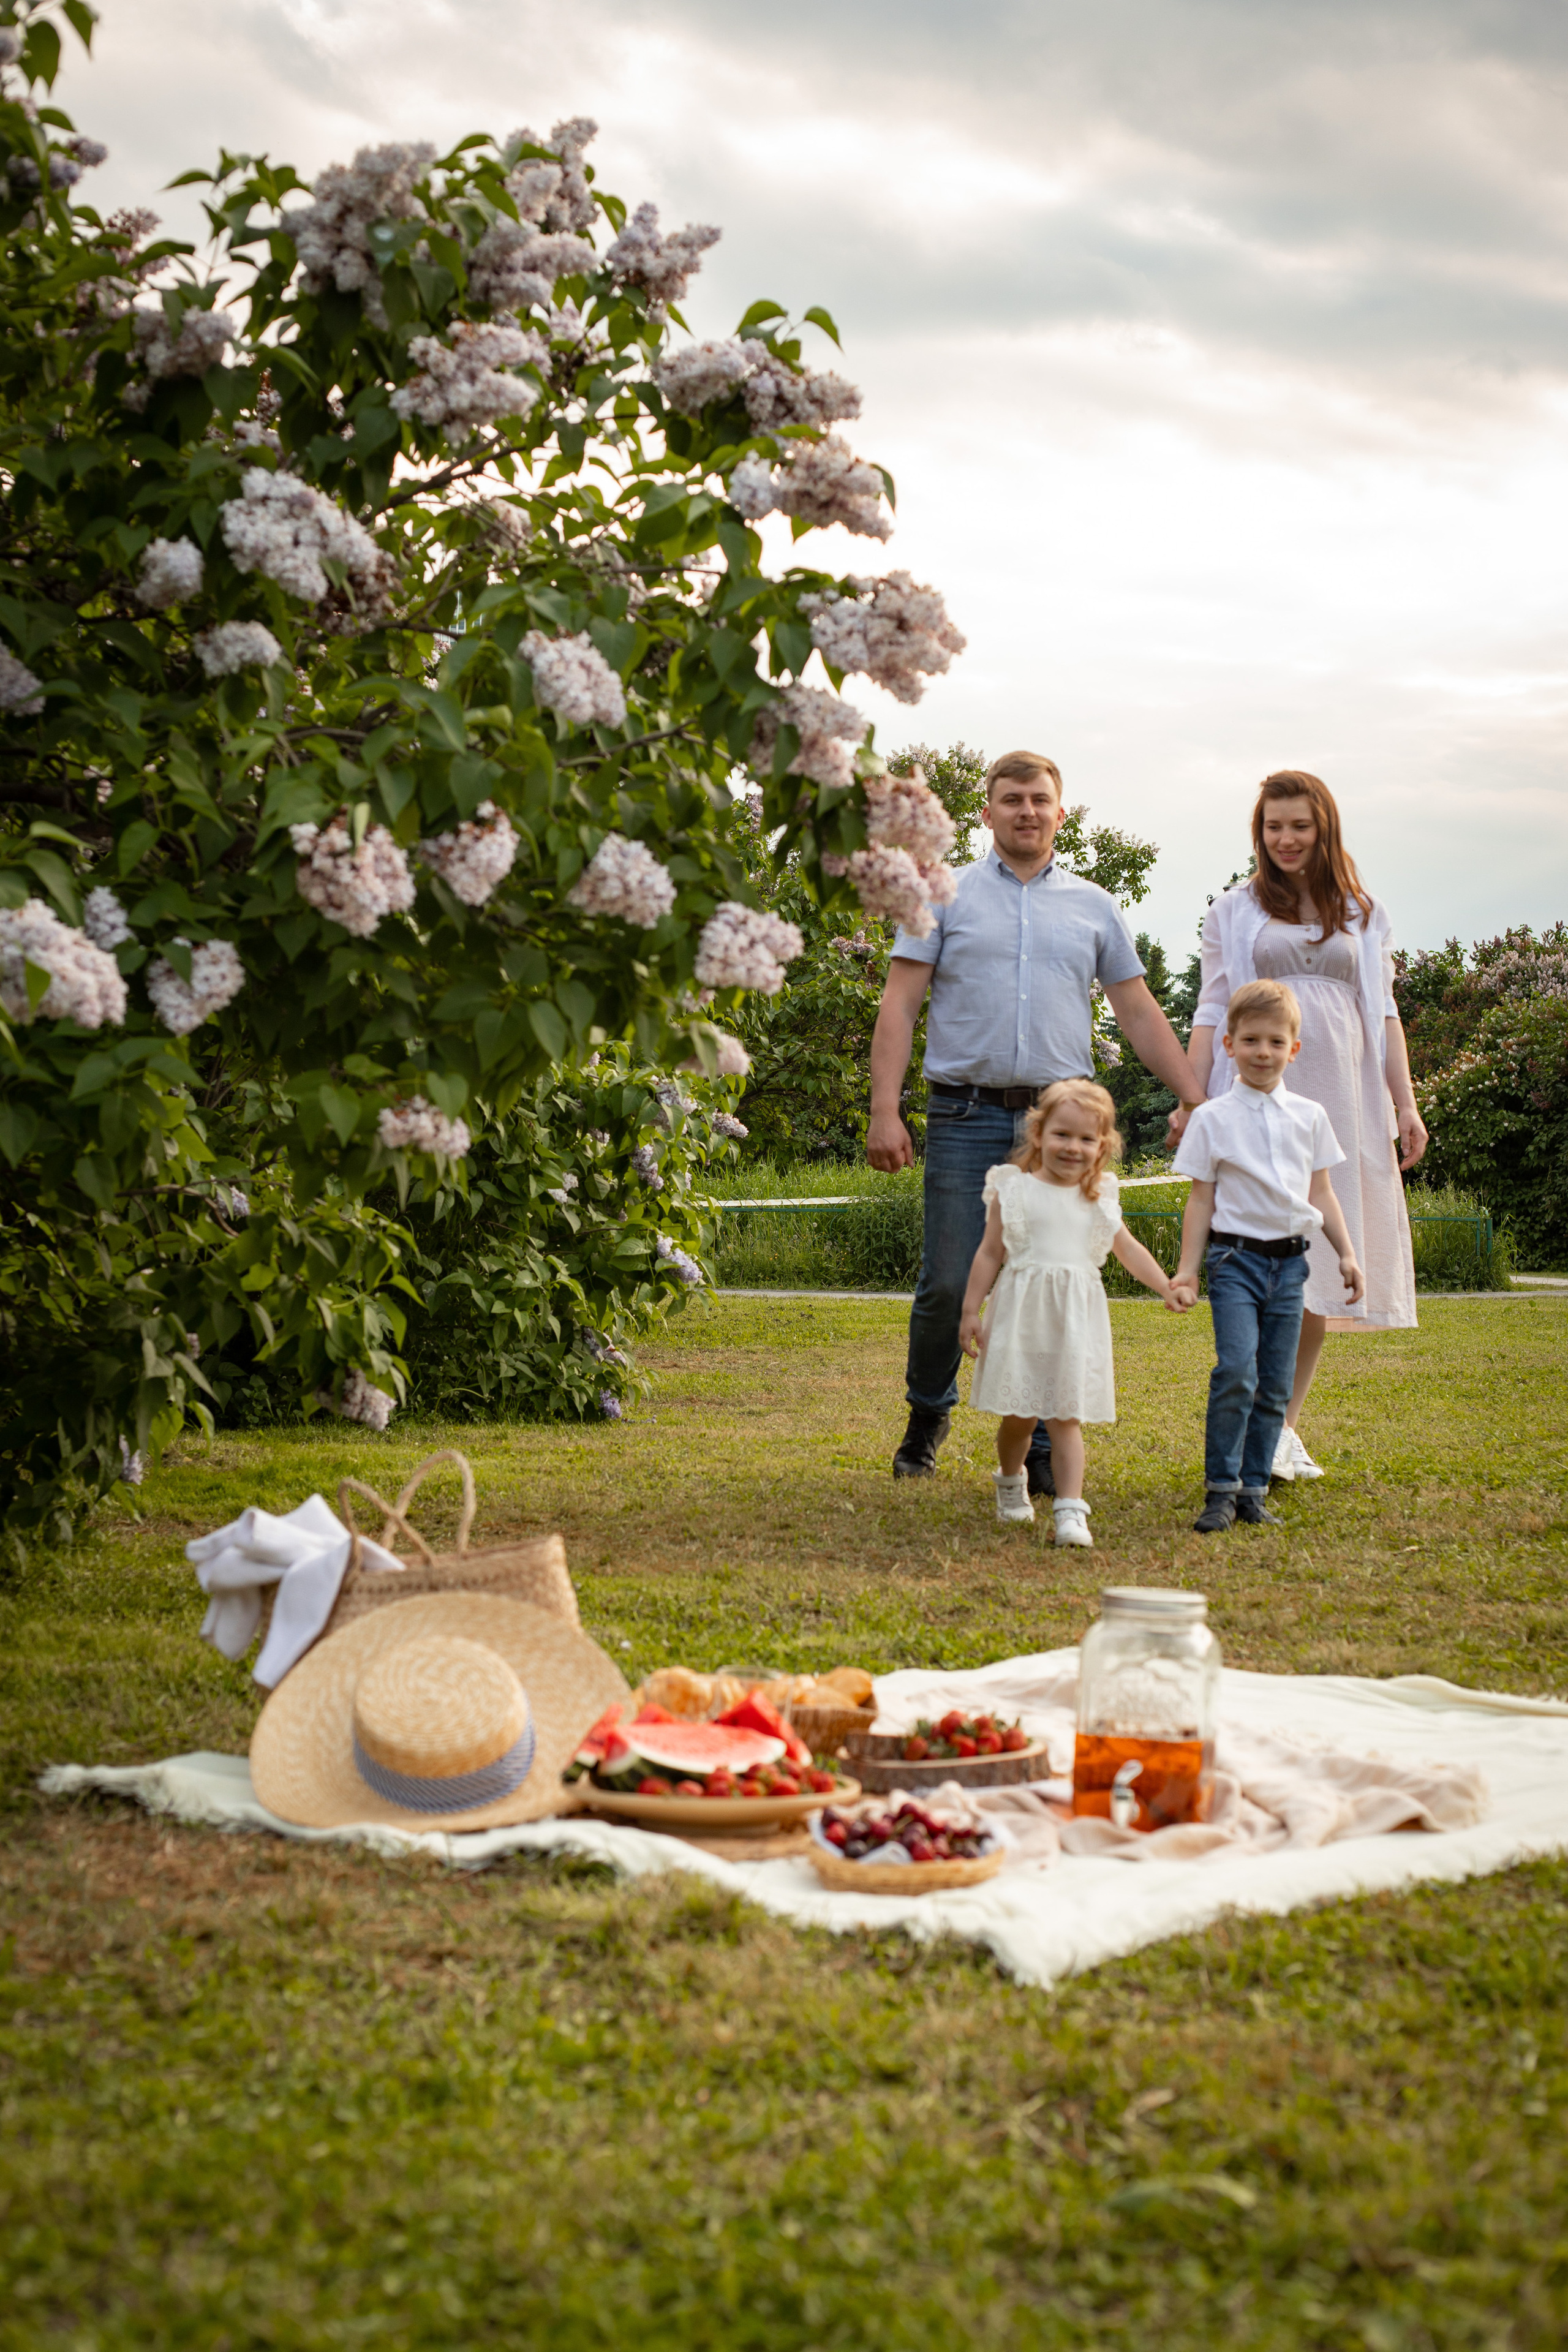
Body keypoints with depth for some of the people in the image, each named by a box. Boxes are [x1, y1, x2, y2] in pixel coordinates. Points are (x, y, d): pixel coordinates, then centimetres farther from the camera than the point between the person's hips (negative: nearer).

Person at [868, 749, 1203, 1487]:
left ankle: (1044, 1451, 10)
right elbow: (899, 1008, 2)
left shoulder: (1094, 907, 14)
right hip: (966, 1117, -2)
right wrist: (884, 1111, -9)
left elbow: (1140, 1015, 16)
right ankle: (928, 1412, 21)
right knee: (949, 1284, -4)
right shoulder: (945, 896, 7)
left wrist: (1198, 1102, 8)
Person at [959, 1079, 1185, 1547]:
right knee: (1019, 1415, 6)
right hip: (1021, 1315, -1)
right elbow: (990, 1253, 3)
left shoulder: (1099, 1199, 10)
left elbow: (1128, 1249, 18)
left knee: (1066, 1418, -4)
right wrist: (970, 1311, 0)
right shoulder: (1014, 1190, 0)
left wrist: (1166, 1287, 8)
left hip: (1074, 1320, 2)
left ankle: (1070, 1509, -8)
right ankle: (1010, 1482, 34)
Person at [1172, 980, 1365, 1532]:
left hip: (1289, 1262, 4)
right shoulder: (1213, 1118, 1)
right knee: (1236, 1371, -18)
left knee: (1275, 1385, 3)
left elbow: (1321, 1193, 17)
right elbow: (1202, 1199, 3)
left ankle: (1254, 1490, 11)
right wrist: (1187, 1270, 0)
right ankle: (1221, 1490, -10)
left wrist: (1347, 1255, 11)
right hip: (1236, 1258, -4)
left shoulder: (1309, 1116, 10)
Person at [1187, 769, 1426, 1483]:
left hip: (1342, 1102, 3)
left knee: (1318, 1261, 3)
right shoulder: (1235, 912, 10)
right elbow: (1213, 1014, 8)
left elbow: (1384, 1013, 14)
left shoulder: (1363, 915, 16)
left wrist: (1405, 1103, 5)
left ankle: (1287, 1425, 11)